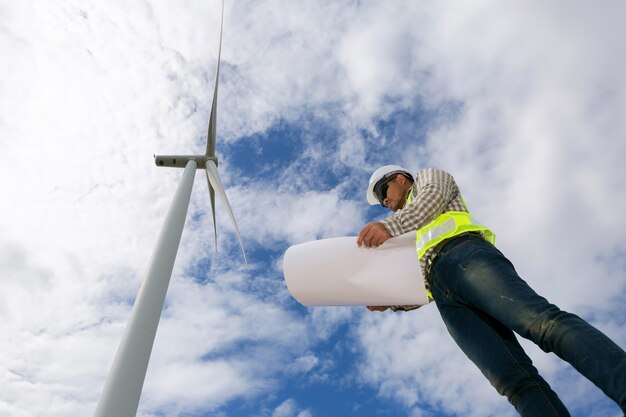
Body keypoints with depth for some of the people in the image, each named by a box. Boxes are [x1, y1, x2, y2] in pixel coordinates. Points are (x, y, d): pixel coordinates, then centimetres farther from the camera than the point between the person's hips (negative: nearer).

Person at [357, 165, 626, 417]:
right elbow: (422, 291, 35)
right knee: (515, 381, -20)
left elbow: (434, 196, 2)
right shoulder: (412, 238, 45)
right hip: (447, 299, 5)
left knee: (543, 323, -30)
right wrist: (391, 302, 18)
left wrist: (389, 226, -14)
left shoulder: (428, 177, 29)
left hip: (464, 254, -5)